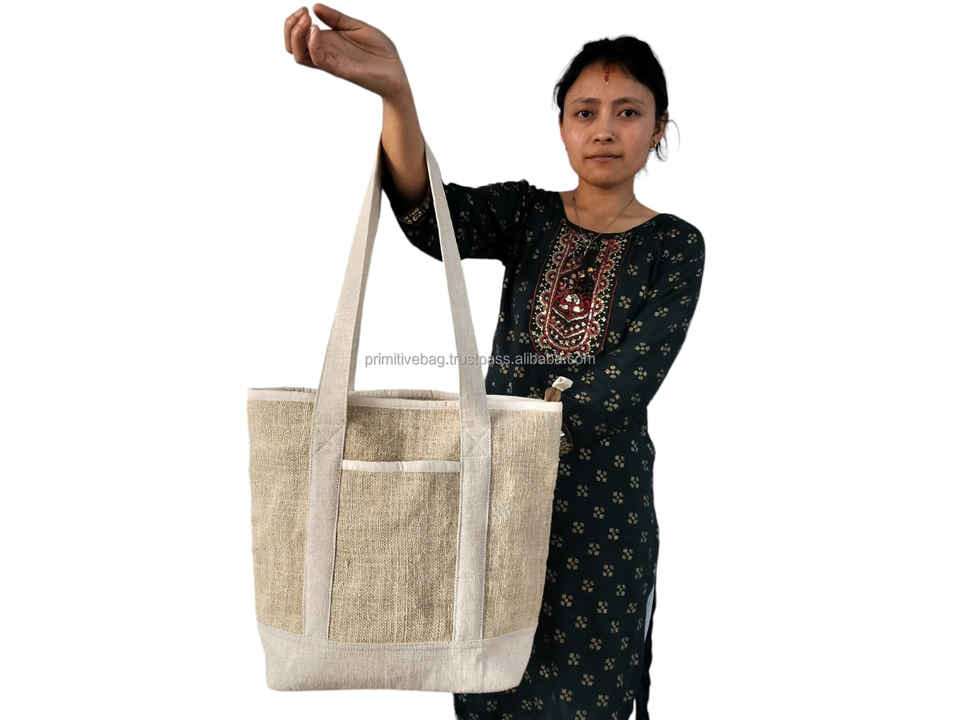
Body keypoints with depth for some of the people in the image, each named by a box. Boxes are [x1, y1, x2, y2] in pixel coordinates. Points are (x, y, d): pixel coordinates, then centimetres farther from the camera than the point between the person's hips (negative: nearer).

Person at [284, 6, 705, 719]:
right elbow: (432, 218, -22)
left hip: (602, 502, -2)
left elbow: (627, 383, -15)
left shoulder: (676, 246, -4)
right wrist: (394, 90, -39)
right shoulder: (527, 213, 0)